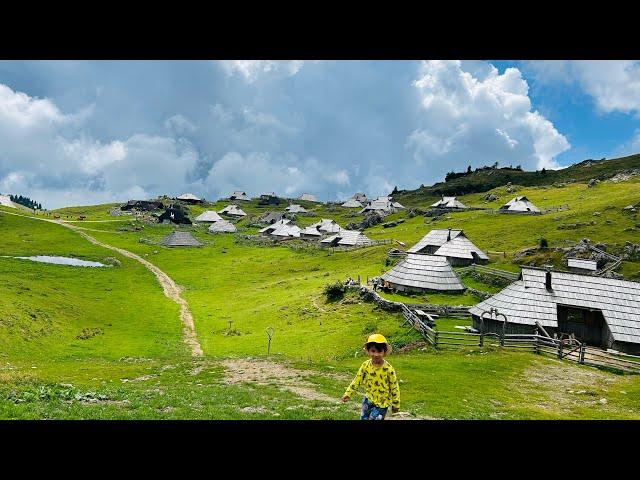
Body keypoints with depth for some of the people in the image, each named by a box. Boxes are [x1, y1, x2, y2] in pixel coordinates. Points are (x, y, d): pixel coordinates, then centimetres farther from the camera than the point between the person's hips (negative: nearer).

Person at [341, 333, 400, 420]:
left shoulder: (388, 369, -20)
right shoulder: (365, 365, -10)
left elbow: (394, 387, -11)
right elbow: (357, 380, -2)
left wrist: (395, 404, -4)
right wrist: (348, 393, -8)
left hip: (382, 403, -4)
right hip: (369, 399, 4)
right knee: (364, 418, 14)